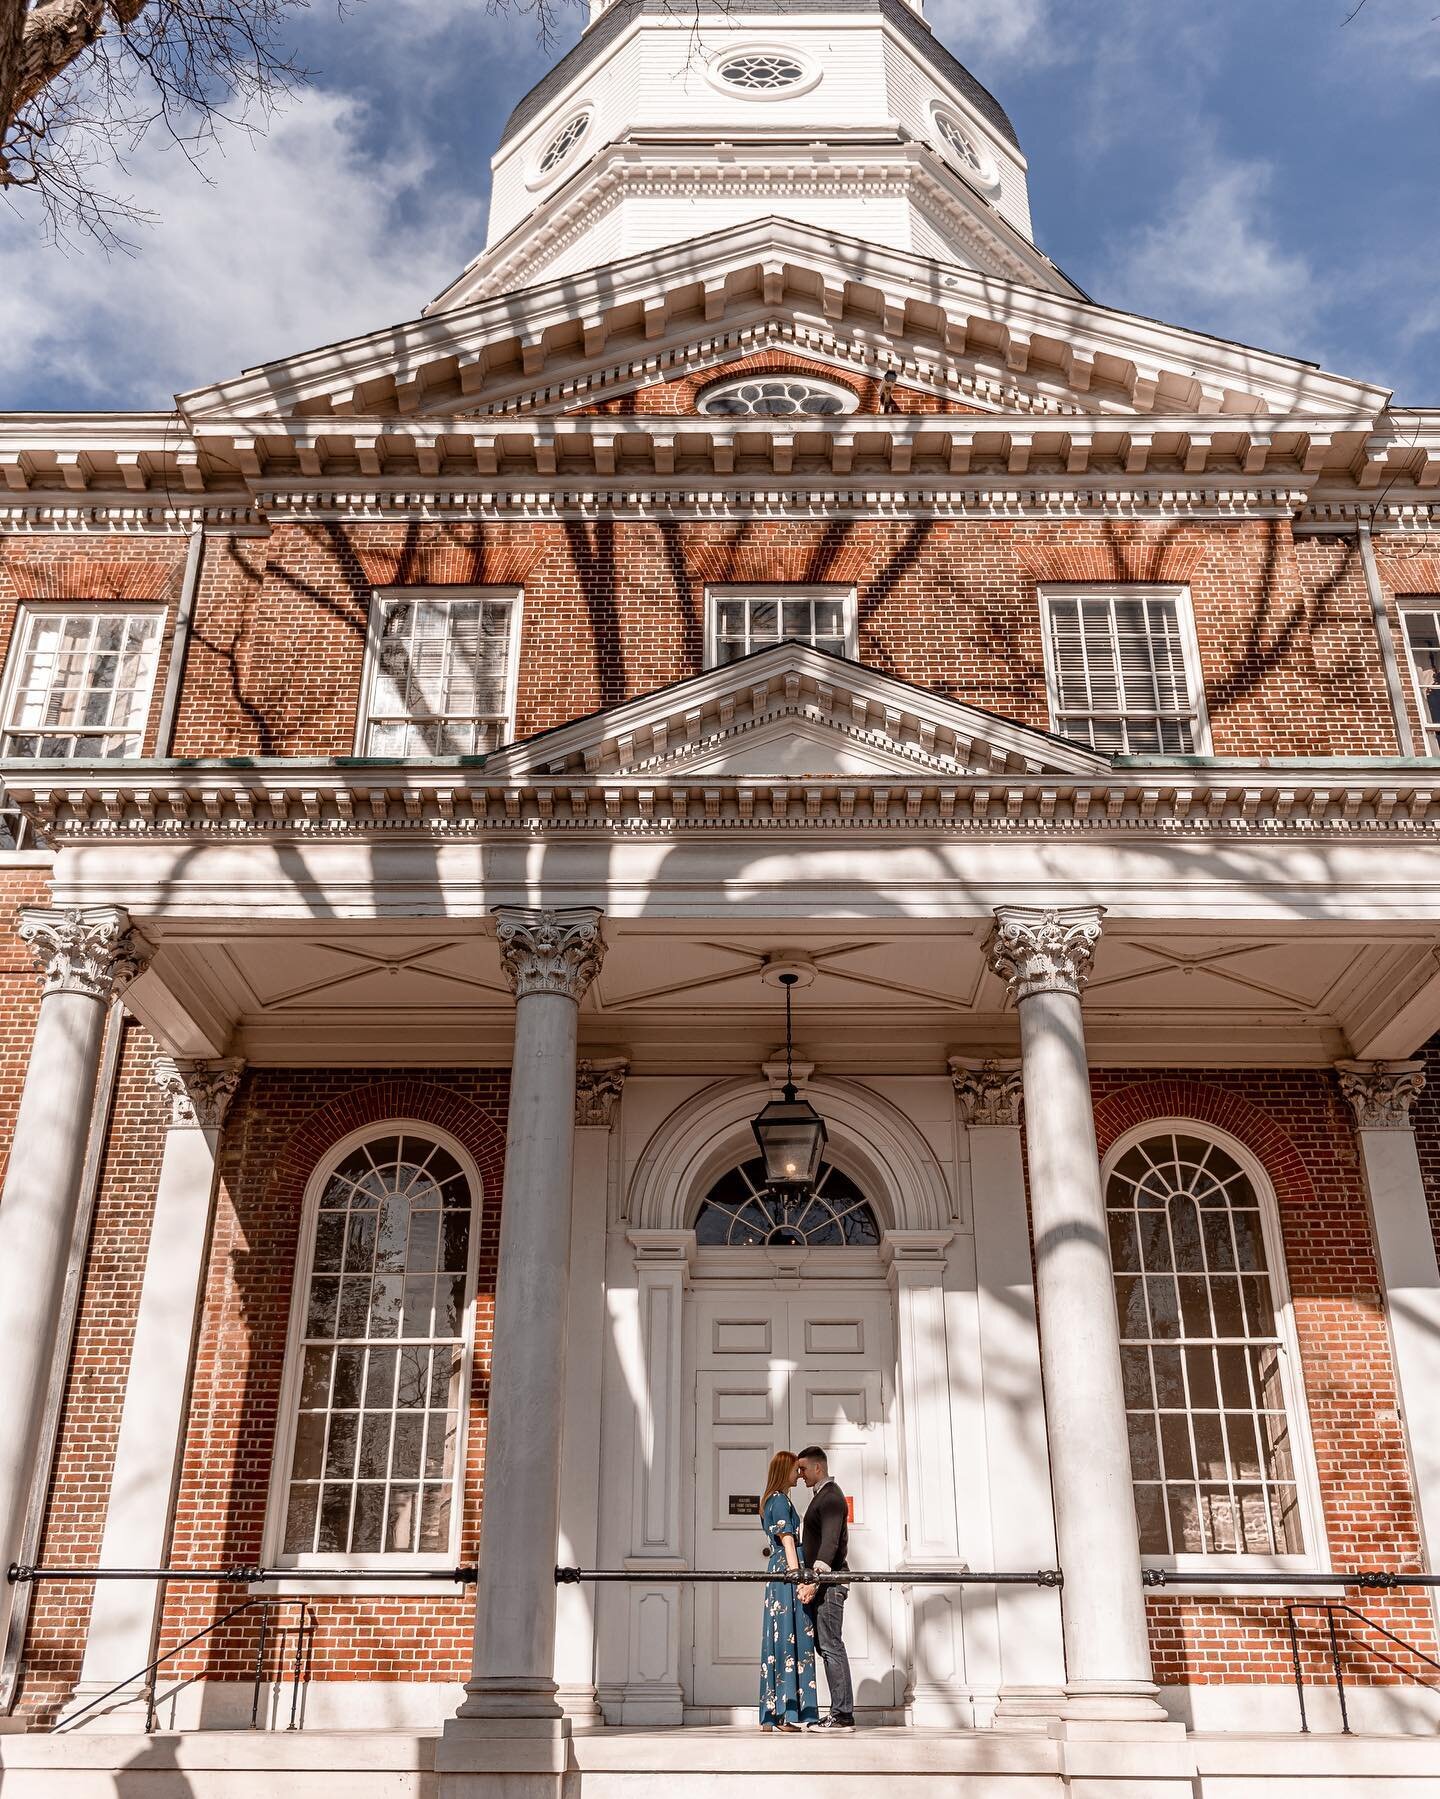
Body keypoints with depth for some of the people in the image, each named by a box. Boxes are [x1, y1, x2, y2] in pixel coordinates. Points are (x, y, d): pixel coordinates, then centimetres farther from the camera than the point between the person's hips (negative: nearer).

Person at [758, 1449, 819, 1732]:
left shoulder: (771, 1500, 21)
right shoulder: (780, 1500, -8)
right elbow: (787, 1541, -16)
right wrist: (797, 1576, -20)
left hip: (776, 1572, 10)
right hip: (786, 1571, -10)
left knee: (777, 1639, 8)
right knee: (791, 1638, -10)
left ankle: (772, 1713, 8)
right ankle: (788, 1712, -12)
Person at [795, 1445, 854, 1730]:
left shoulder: (831, 1497, -10)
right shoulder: (821, 1497, 20)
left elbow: (830, 1542, -20)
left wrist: (814, 1580, -25)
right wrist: (812, 1580, 18)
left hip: (829, 1580, -10)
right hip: (822, 1581, 10)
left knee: (831, 1646, -9)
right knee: (827, 1646, 7)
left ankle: (843, 1715, -8)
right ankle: (840, 1714, 9)